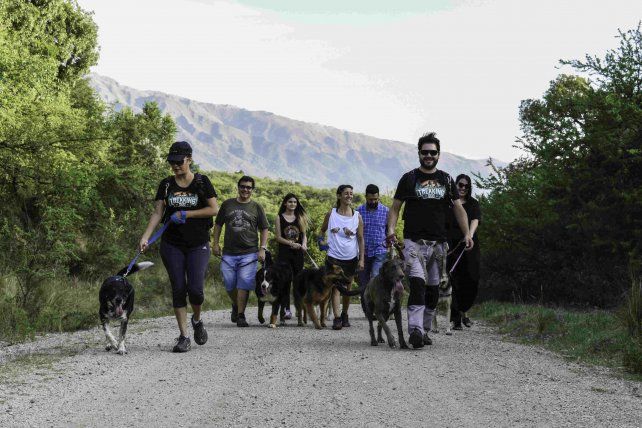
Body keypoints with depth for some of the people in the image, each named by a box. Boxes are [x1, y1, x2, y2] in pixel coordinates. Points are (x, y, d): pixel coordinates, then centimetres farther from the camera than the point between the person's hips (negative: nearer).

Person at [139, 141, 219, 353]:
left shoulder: (202, 181, -1)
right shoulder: (166, 184, 5)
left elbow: (214, 209, -5)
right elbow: (157, 213, -1)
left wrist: (185, 214, -11)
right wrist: (145, 237, -15)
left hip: (198, 244, -2)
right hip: (172, 245, 2)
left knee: (195, 289, -12)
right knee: (178, 289, 0)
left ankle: (197, 320, 20)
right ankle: (184, 337, 6)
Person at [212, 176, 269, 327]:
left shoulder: (256, 207, 6)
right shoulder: (227, 204, 9)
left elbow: (264, 229, 7)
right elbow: (218, 224, 15)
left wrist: (262, 249, -2)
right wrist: (215, 243, 7)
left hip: (248, 253, -2)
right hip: (228, 253, 2)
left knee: (244, 284, -8)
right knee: (229, 284, 5)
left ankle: (241, 315, -2)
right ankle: (235, 305, 33)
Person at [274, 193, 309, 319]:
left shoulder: (300, 217, 12)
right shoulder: (280, 218, 4)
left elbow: (304, 234, 11)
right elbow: (278, 237, -1)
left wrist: (304, 244, -10)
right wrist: (291, 243, -14)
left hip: (298, 252, 2)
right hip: (284, 252, -2)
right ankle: (287, 309, -6)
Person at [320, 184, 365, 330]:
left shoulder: (357, 216, 1)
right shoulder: (331, 214, 0)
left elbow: (361, 239, 2)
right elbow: (322, 230, 14)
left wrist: (362, 259, -2)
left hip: (351, 258, 2)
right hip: (334, 256, -2)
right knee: (336, 287, -12)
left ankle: (344, 315, 29)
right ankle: (336, 318, -17)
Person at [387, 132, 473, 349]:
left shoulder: (446, 180, 13)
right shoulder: (409, 178, 5)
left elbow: (458, 208, 13)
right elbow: (395, 207, 5)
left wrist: (467, 233, -1)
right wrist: (391, 229, -12)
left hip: (438, 242, 4)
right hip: (414, 241, -4)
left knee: (433, 289, 7)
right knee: (418, 284, -19)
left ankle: (425, 330, 18)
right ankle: (415, 330, -25)